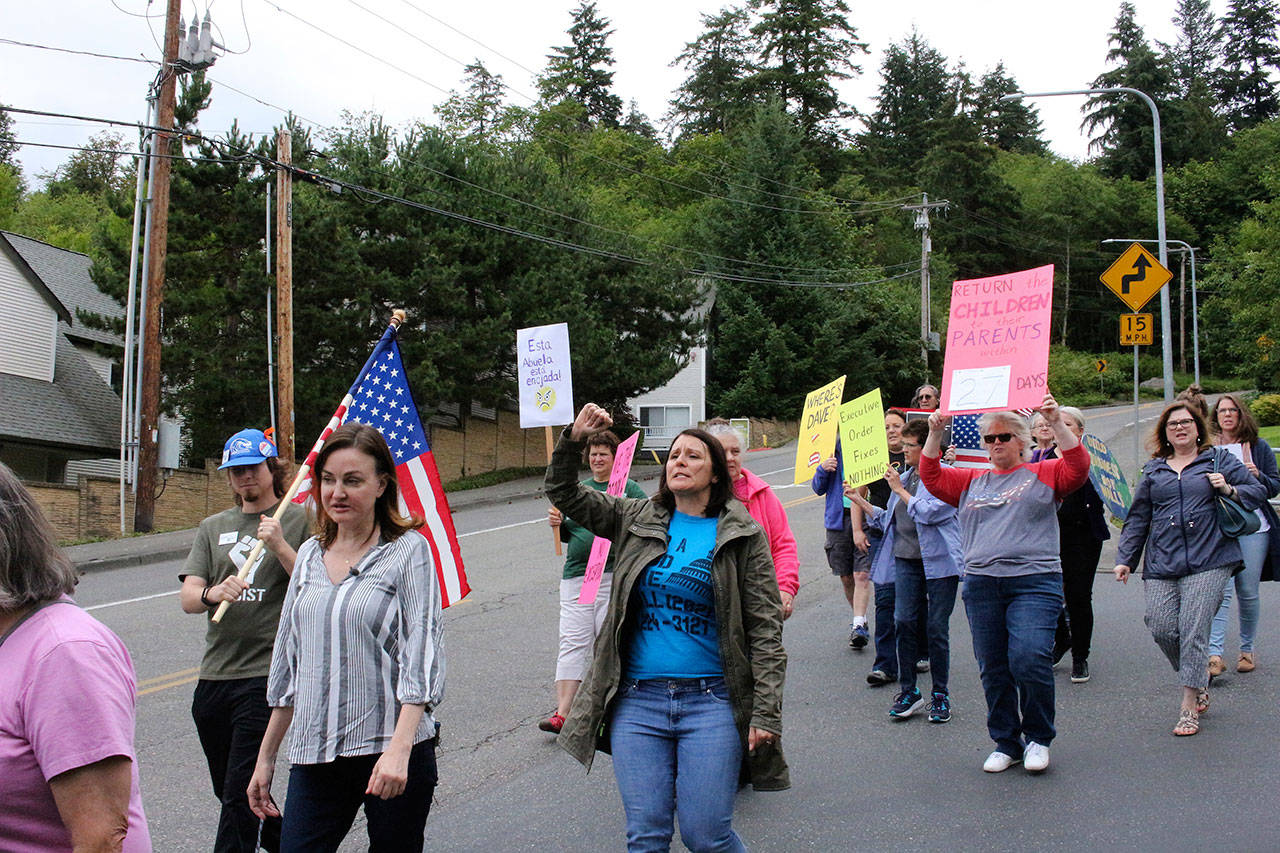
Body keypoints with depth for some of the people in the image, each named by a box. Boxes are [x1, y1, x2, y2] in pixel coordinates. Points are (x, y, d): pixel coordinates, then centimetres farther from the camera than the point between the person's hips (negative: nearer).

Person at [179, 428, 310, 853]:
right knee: (228, 791, 15)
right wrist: (212, 593, -17)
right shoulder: (213, 528, 16)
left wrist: (280, 547, -17)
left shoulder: (299, 520, 4)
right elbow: (187, 597, 5)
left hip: (268, 672, -6)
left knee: (240, 794, -11)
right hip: (215, 674, 6)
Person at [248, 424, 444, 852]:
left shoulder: (409, 550, -4)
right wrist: (266, 757, 19)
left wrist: (399, 749, -23)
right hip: (314, 755, 4)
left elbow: (421, 655, -12)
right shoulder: (310, 555, 12)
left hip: (390, 751, -4)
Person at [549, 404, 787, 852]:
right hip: (637, 702, 3)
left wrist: (766, 713, -9)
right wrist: (574, 438, -8)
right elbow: (563, 493, 10)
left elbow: (765, 630, -2)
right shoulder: (637, 521, 9)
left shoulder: (742, 535, 0)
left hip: (711, 701, -3)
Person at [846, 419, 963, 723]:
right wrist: (858, 499, 17)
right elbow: (887, 520, 23)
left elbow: (928, 513, -17)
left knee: (936, 627, -1)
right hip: (906, 560, 6)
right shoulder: (903, 476, 18)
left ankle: (940, 694, 12)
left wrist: (900, 490, -9)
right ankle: (908, 690, 7)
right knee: (904, 621, -3)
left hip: (939, 561, -6)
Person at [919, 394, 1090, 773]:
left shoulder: (1043, 474, 10)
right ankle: (1006, 744, 18)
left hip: (1034, 582, -4)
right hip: (981, 585, 4)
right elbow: (931, 476, 12)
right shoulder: (971, 481, 19)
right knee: (993, 670, 5)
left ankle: (1038, 738, 3)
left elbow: (1078, 467, -5)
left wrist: (1056, 423, -14)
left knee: (1029, 660, -17)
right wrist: (935, 434, 2)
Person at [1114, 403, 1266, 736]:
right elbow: (1137, 518, 19)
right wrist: (1125, 558, 12)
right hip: (1161, 564, 3)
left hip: (1208, 560, -3)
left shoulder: (1219, 460, 10)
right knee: (1162, 630, -6)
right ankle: (1199, 680, 20)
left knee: (1193, 630, -11)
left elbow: (1259, 491, 12)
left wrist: (1229, 490, -8)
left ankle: (1189, 705, -3)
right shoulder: (1154, 470, 17)